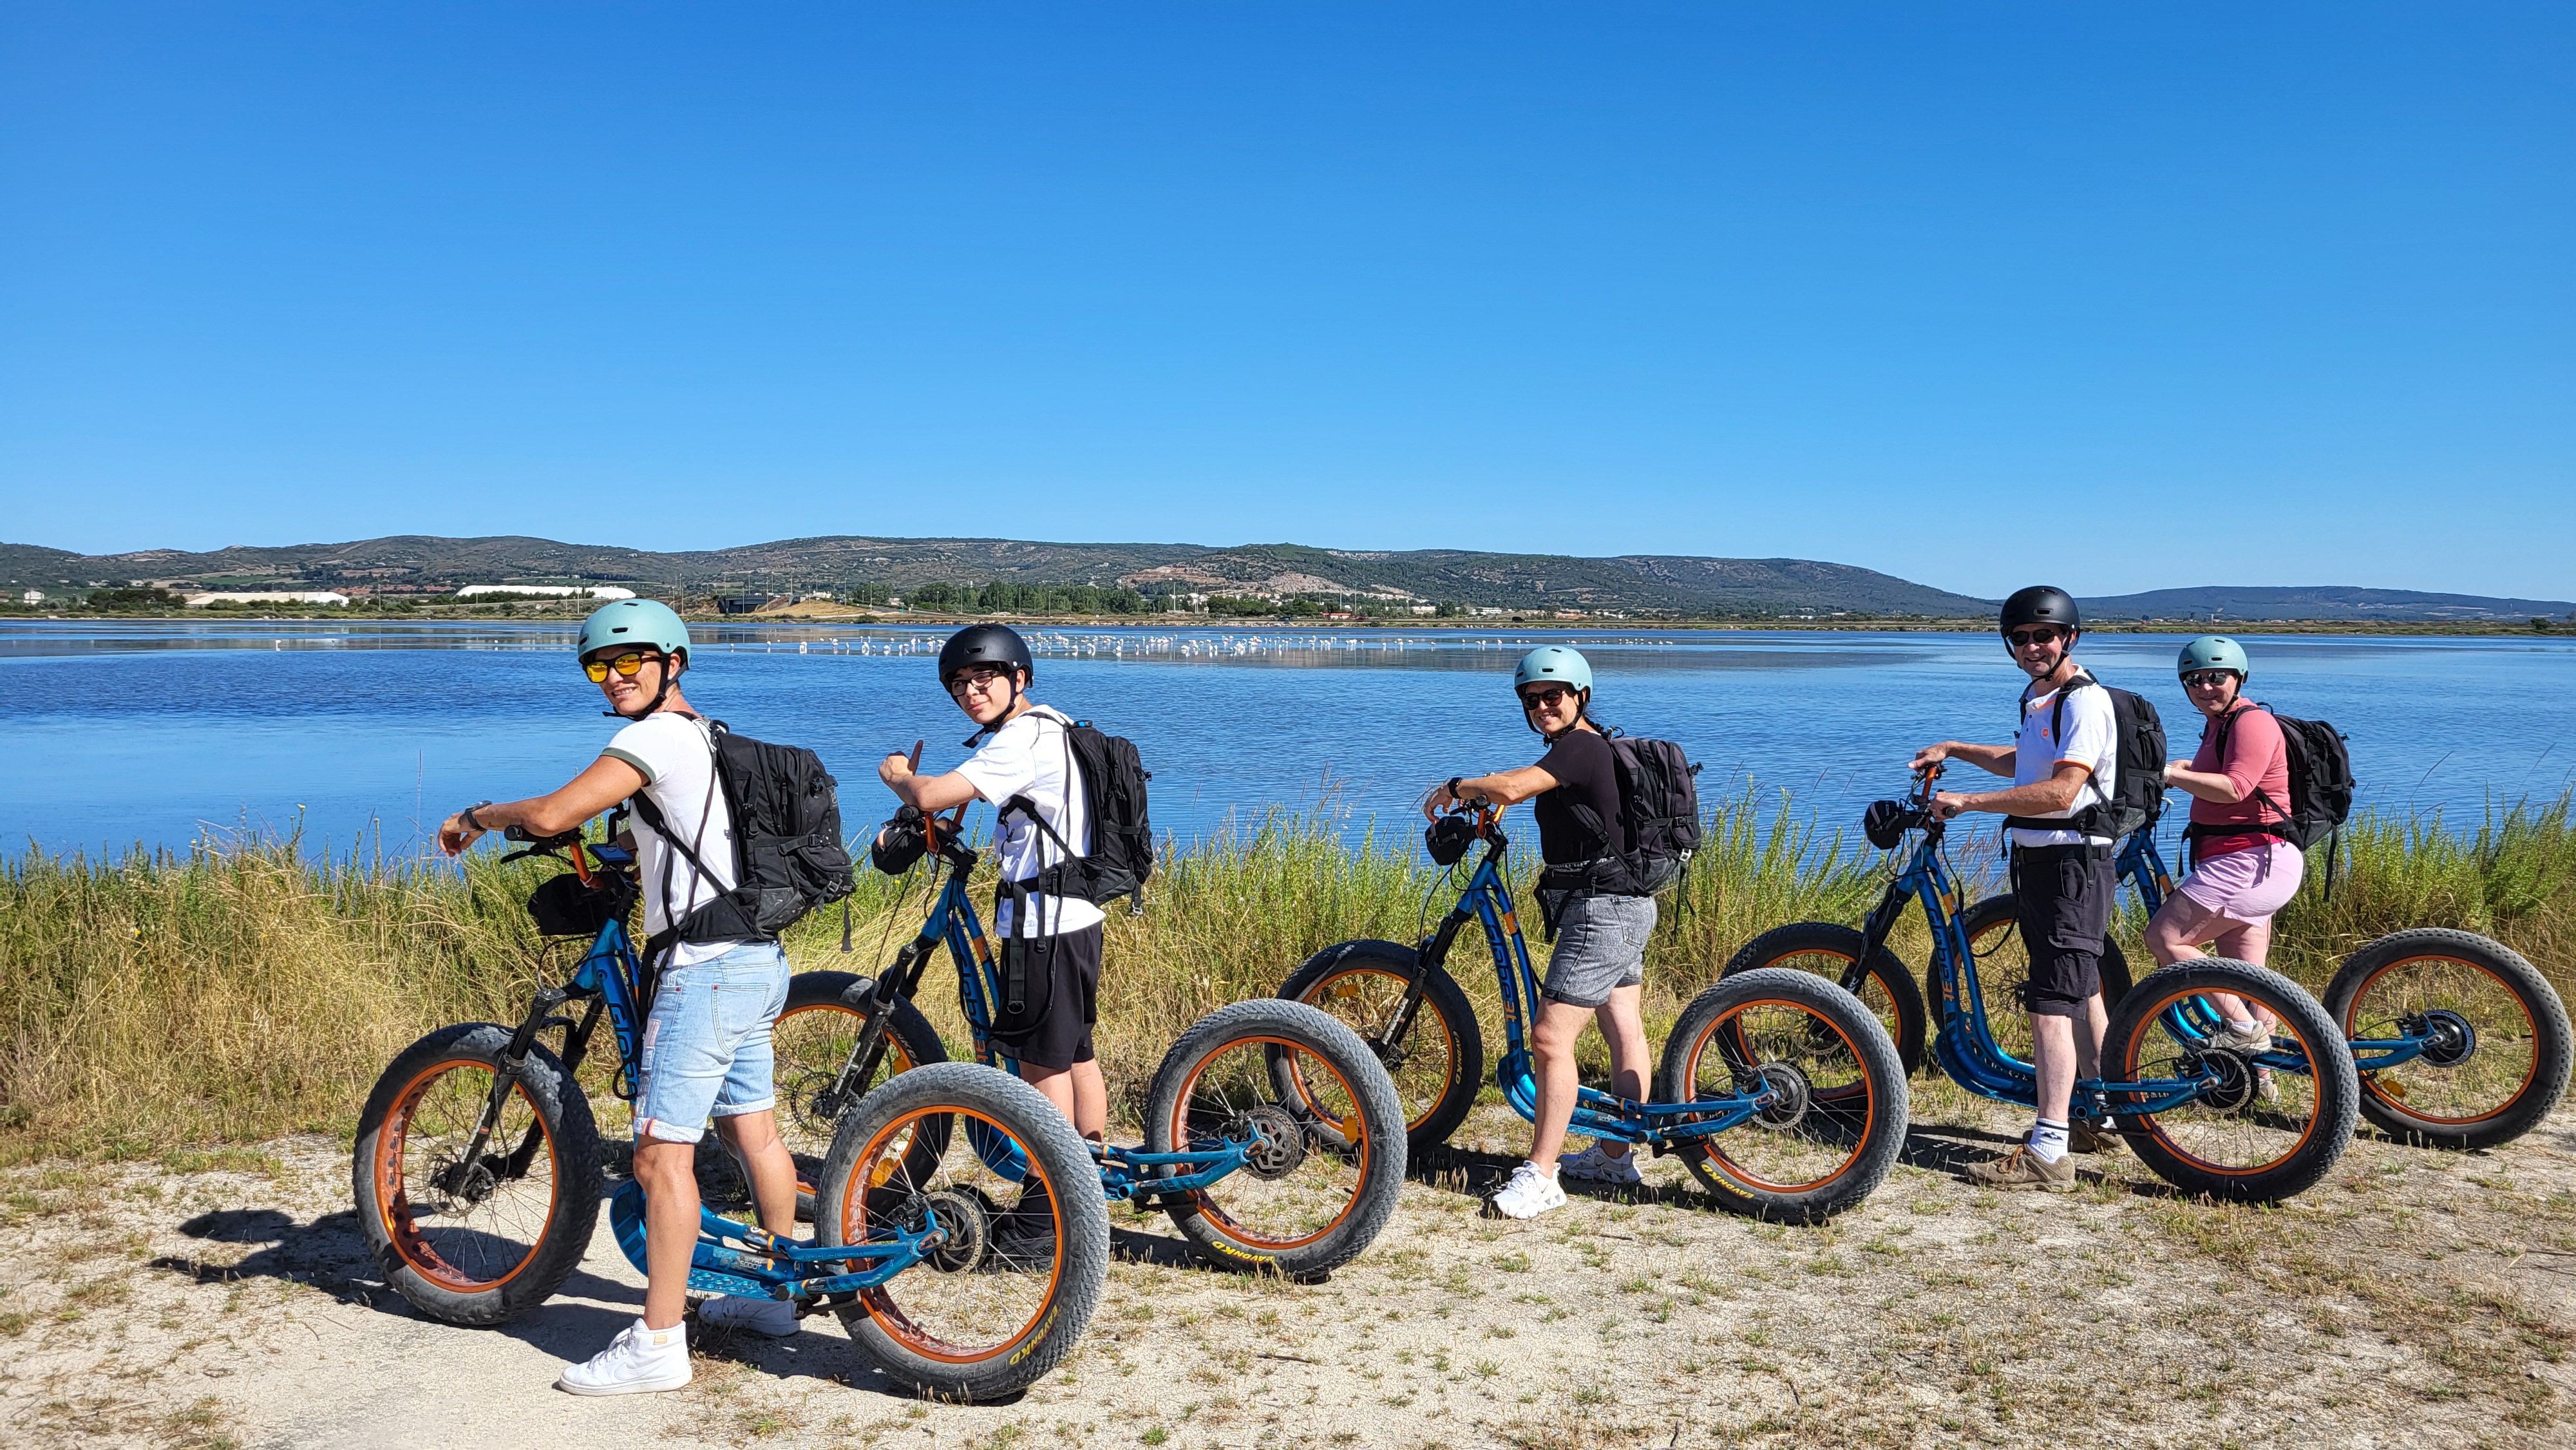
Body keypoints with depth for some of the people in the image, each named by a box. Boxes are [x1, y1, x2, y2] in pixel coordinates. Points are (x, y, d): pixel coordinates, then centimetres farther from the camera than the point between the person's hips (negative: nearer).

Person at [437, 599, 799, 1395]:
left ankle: (658, 1344, -1)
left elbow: (552, 815, -19)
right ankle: (778, 1295, 31)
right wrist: (630, 864, 34)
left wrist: (478, 816, -2)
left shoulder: (655, 734, -11)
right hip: (756, 959, 10)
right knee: (753, 1130, 19)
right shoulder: (707, 734, 18)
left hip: (705, 966, -10)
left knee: (661, 1153, -6)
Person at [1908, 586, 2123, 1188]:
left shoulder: (2084, 702, -16)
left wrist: (1969, 801, -27)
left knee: (2050, 1003, -14)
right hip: (2038, 861, 10)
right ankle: (2100, 1120, 29)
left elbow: (2061, 791, -28)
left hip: (2071, 863, -10)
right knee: (2082, 992, 18)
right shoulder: (2038, 697, 14)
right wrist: (1953, 749, 26)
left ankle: (2048, 1151, -14)